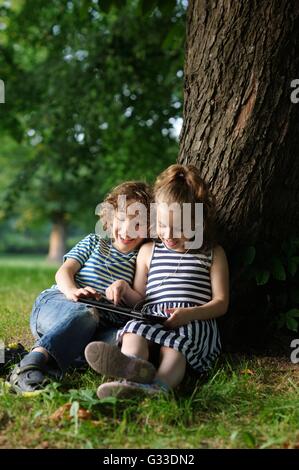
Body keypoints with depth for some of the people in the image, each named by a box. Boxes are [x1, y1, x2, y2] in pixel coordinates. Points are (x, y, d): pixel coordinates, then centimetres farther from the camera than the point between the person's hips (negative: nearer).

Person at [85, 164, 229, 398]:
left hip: (195, 321, -2)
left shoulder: (213, 254, 15)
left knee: (175, 343, -36)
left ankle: (159, 385, -64)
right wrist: (124, 288, 1)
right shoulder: (148, 251, 23)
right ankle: (130, 366, -64)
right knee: (134, 329, -32)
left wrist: (191, 313, -13)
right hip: (152, 316, 2)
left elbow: (221, 302, 7)